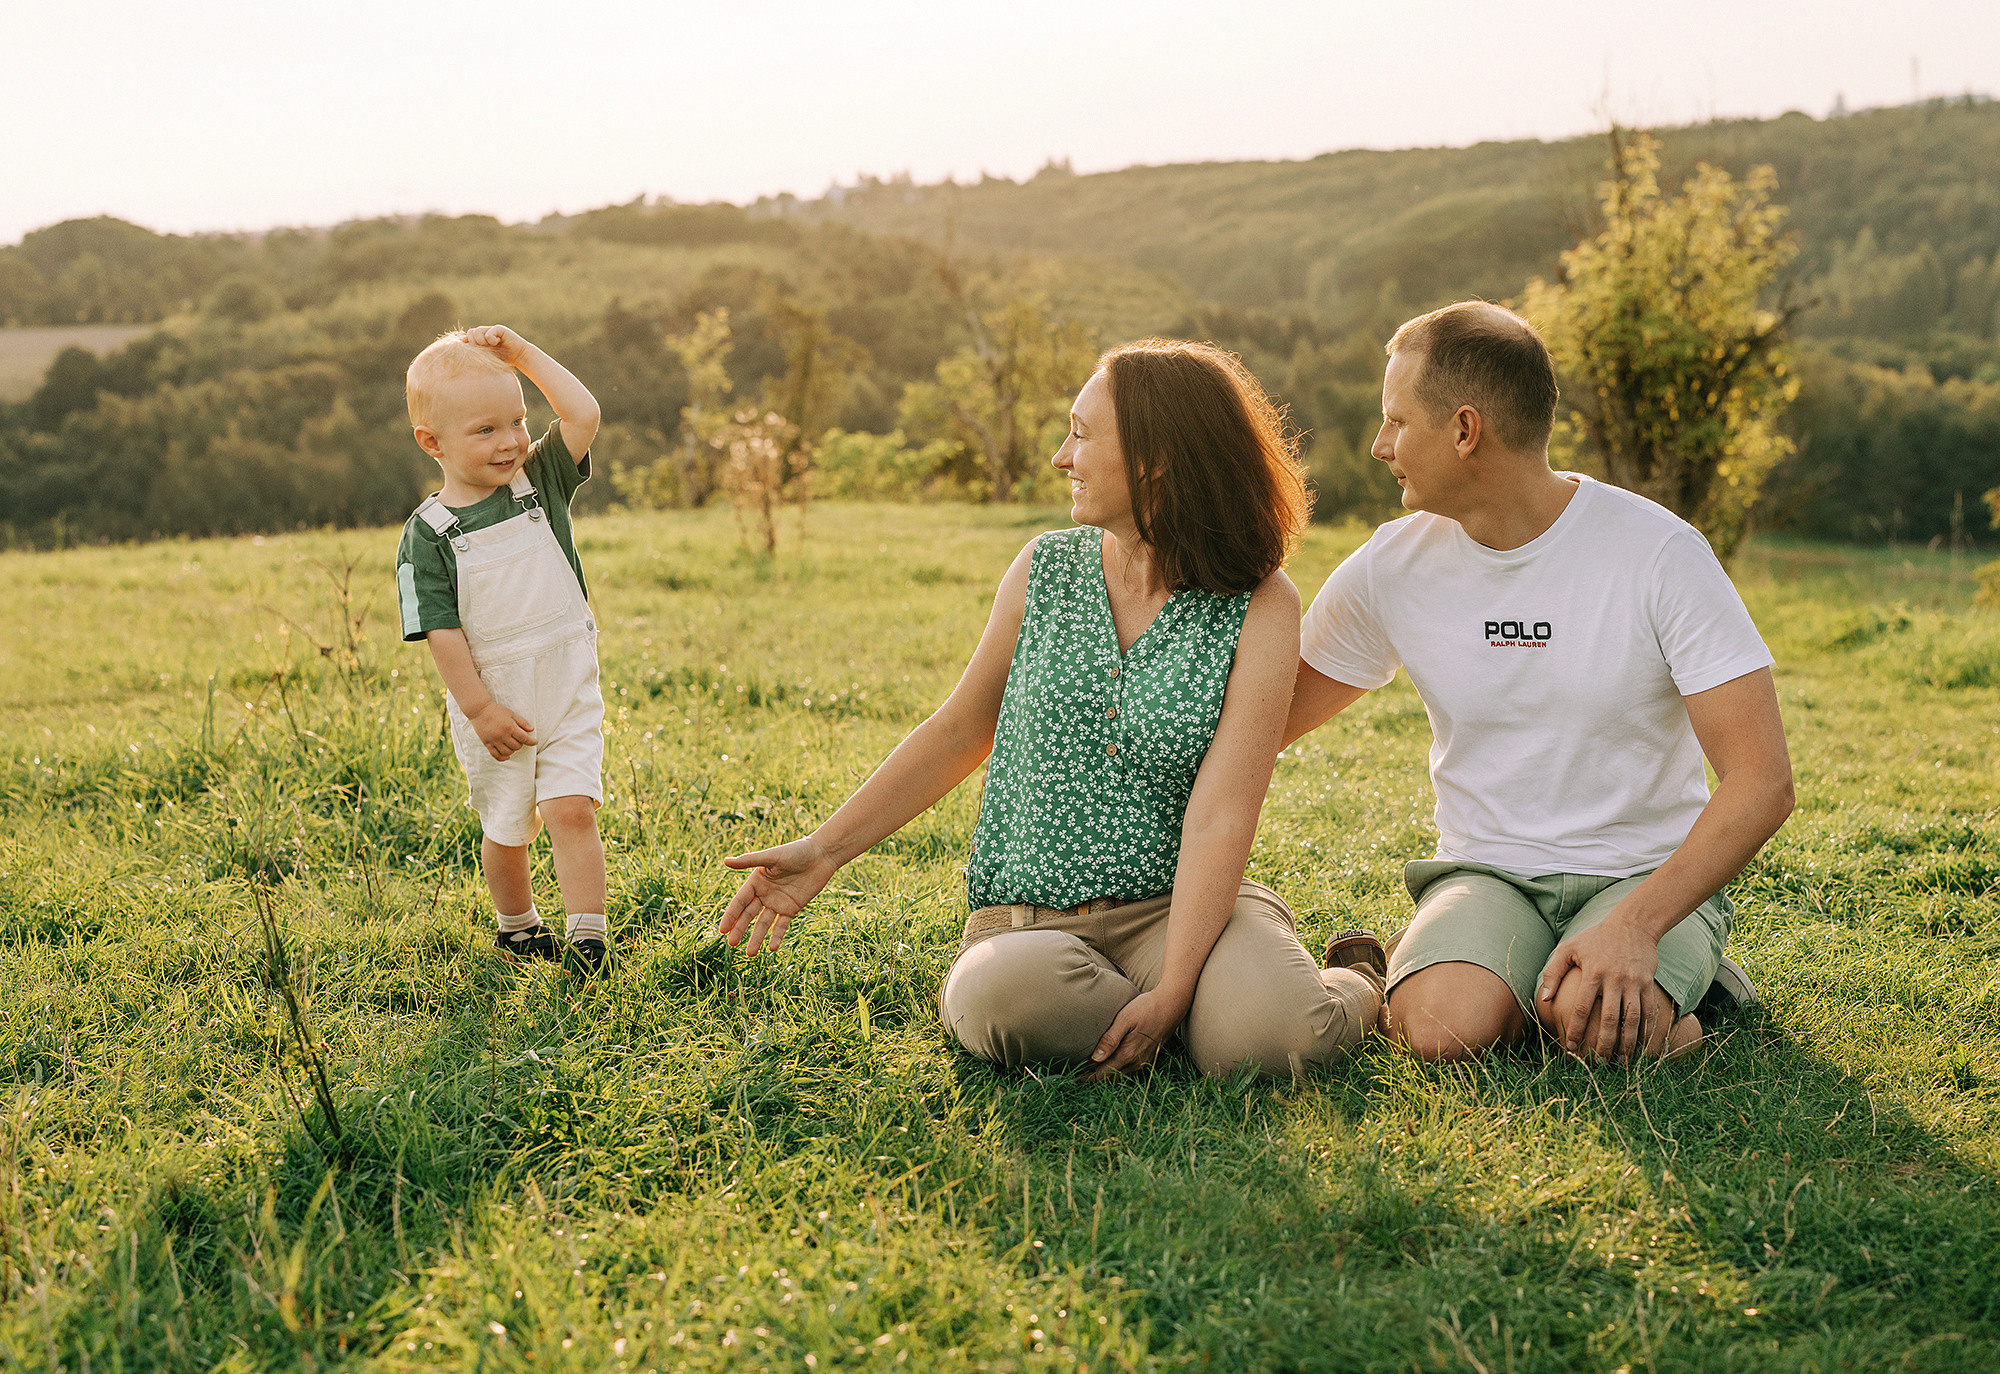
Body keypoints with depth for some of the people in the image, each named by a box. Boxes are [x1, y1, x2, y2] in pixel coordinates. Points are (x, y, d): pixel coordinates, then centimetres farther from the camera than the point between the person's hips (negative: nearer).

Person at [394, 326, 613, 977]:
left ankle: (588, 935, -8)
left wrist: (523, 354, -6)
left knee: (571, 808, -12)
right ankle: (515, 924, 35)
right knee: (505, 827, 12)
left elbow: (584, 415, -10)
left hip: (568, 691, 1)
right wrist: (479, 707, -14)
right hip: (493, 704, -1)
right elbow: (440, 630, -11)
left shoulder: (540, 481, 2)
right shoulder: (427, 535, -8)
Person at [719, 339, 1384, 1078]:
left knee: (1276, 1033, -33)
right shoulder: (1046, 569, 6)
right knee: (1007, 996, -36)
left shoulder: (1260, 607, -6)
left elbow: (1220, 820, -14)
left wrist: (1171, 993, -24)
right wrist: (823, 851, 12)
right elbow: (958, 732, 16)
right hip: (1027, 924, 2)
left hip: (1176, 906, -1)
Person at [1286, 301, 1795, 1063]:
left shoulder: (1658, 553, -12)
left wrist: (1637, 923, -28)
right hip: (1487, 874, 1)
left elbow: (1762, 781, -16)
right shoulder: (1390, 567, -1)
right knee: (1444, 1028, -31)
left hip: (1647, 875, -1)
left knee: (1595, 1021, -33)